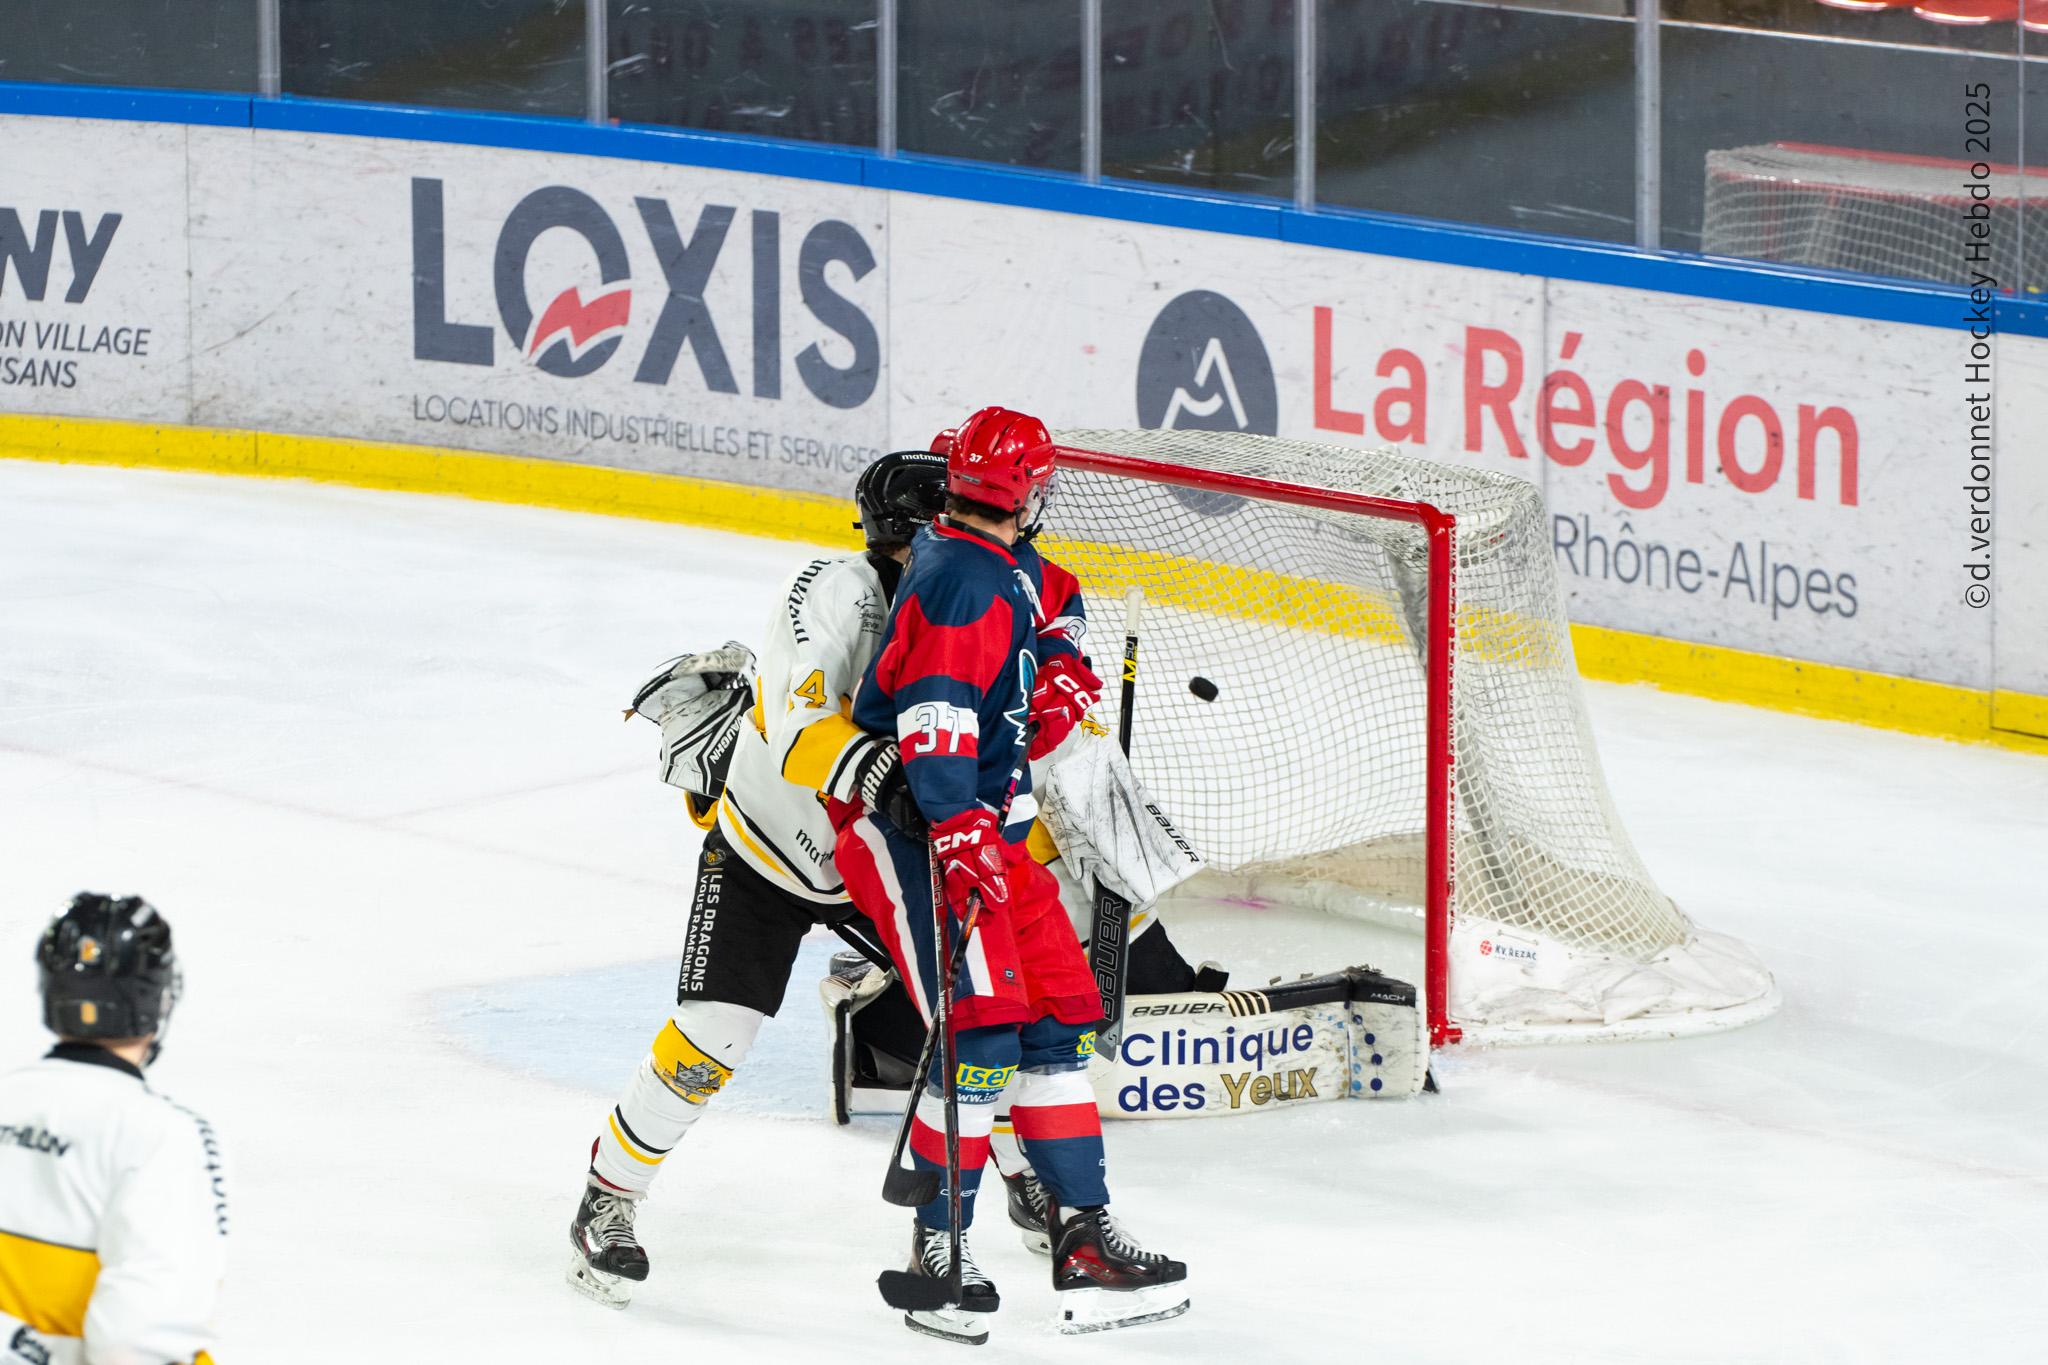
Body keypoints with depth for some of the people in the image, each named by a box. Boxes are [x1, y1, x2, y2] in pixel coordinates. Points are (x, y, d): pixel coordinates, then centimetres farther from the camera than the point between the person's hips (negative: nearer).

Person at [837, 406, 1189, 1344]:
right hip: (912, 829, -10)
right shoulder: (967, 579, -19)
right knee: (982, 1030, -17)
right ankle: (938, 1250, -11)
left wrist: (1059, 662, 14)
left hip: (984, 827, 10)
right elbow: (934, 713, -30)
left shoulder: (1011, 572, 11)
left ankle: (1081, 1232, 12)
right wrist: (955, 831, -37)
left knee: (1061, 1012, 8)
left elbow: (1050, 599, 35)